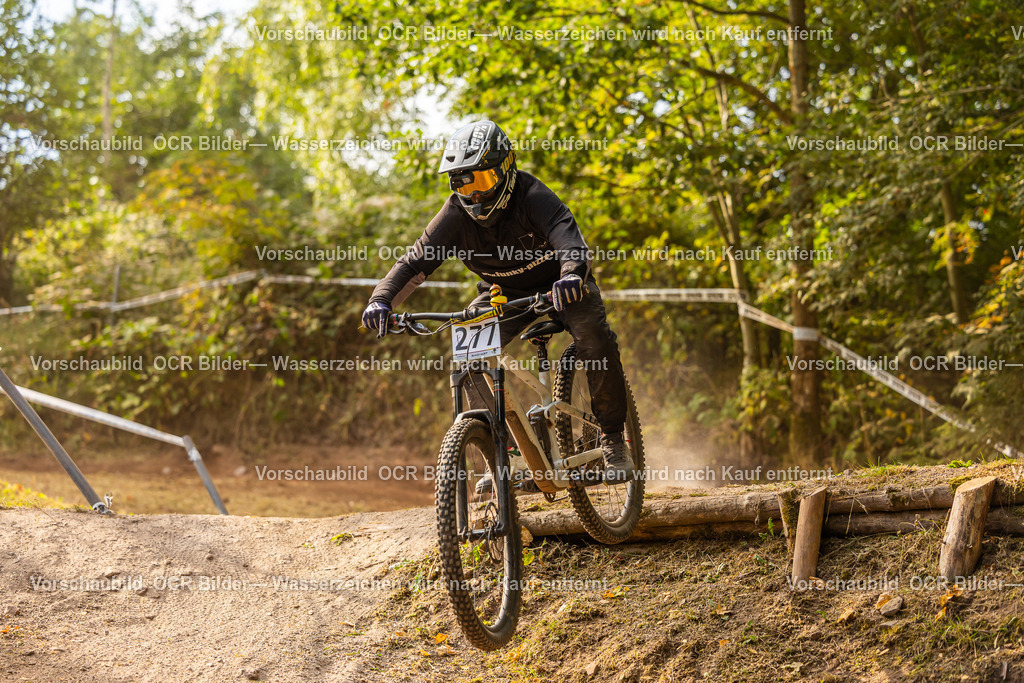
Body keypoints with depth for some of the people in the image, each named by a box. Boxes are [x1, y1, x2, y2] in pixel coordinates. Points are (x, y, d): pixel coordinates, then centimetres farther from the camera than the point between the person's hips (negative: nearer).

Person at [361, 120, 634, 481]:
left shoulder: (533, 197, -30)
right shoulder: (456, 215, -19)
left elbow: (569, 238, -48)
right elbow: (415, 261, -24)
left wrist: (572, 274, -71)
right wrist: (381, 299, -43)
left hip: (557, 282, -3)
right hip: (504, 291, 3)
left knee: (595, 341, -29)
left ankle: (612, 438, -10)